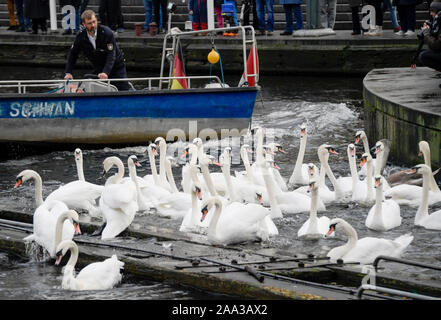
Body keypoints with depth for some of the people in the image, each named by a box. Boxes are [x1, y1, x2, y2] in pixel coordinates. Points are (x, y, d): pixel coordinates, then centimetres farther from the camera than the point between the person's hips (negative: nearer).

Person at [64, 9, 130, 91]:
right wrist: (68, 73, -5)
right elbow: (73, 54, 4)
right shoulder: (81, 36, -10)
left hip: (116, 67, -3)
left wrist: (106, 72, -42)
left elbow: (111, 55, -28)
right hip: (98, 69, 3)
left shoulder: (107, 33, -23)